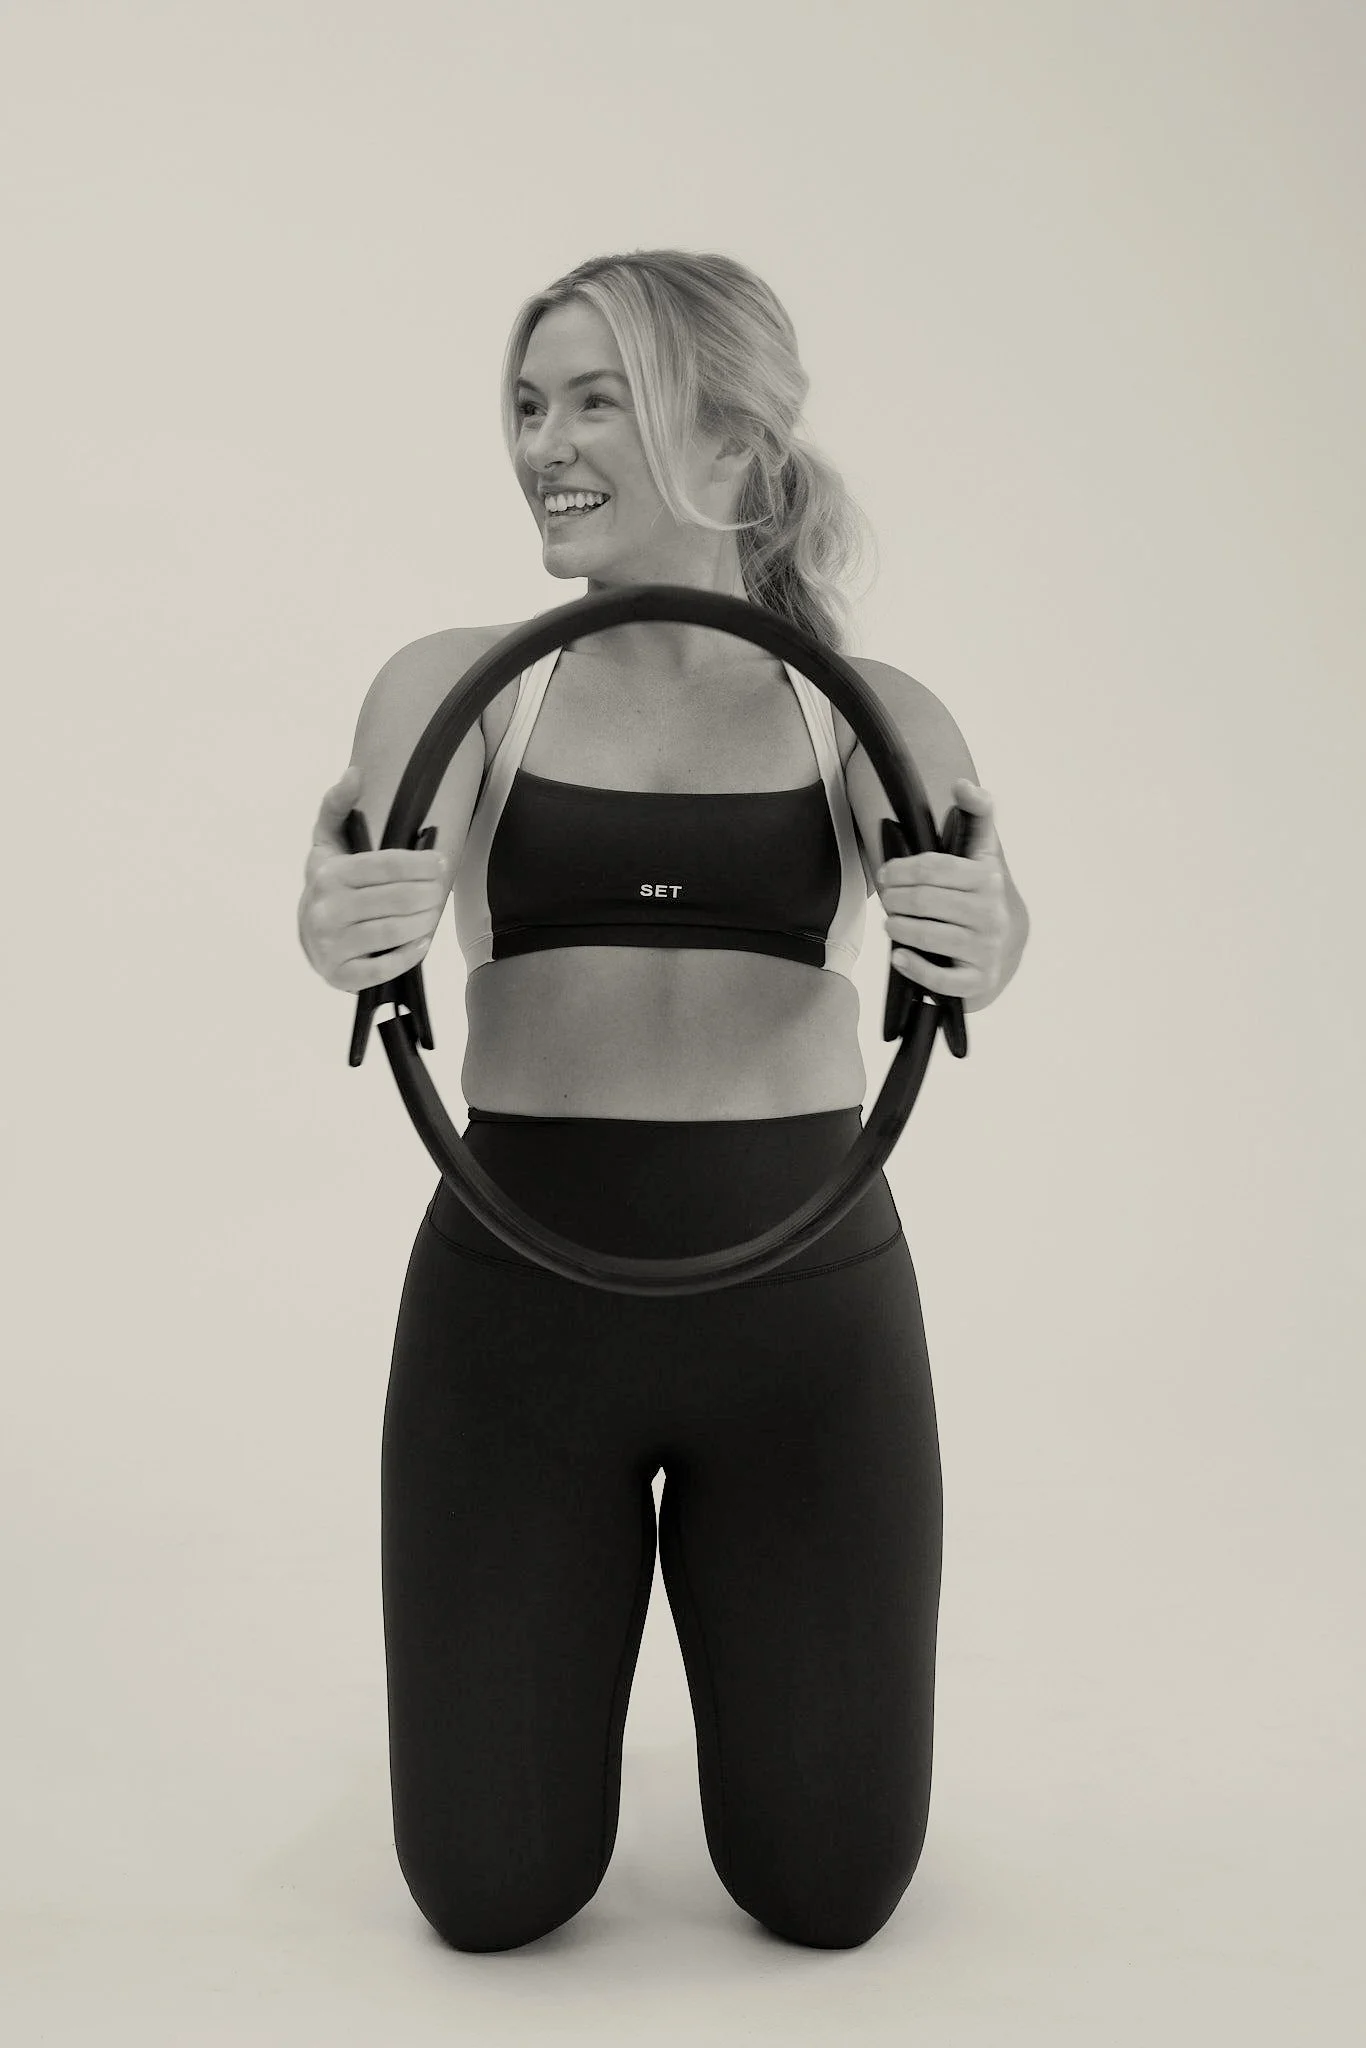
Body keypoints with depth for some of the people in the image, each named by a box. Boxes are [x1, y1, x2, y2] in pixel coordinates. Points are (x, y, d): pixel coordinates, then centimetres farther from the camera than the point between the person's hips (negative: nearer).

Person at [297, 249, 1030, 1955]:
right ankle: (587, 1605, 39)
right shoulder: (453, 688, -1)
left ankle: (715, 1587, 41)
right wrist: (341, 936, -40)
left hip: (807, 1294, 0)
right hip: (515, 1291, 0)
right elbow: (373, 901, -17)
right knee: (491, 1896, 7)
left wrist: (980, 950, -40)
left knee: (830, 1893, 10)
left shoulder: (873, 717, 0)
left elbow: (977, 919, -18)